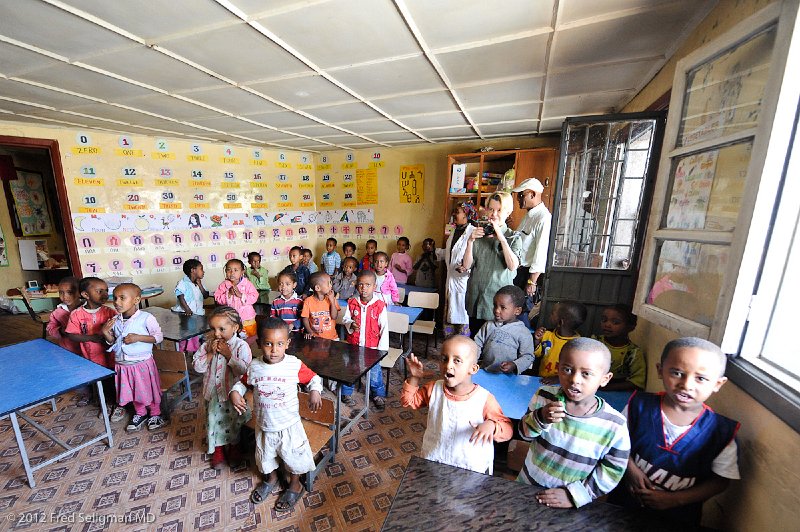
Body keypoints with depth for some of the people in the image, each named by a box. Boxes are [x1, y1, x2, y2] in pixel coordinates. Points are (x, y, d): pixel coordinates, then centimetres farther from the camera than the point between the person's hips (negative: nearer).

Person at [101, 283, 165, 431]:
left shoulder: (146, 318, -18)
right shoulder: (115, 320, -1)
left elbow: (159, 337, -15)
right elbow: (113, 343, 9)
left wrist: (138, 337, -25)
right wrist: (106, 333, -8)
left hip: (142, 363, -5)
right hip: (122, 365, 5)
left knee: (149, 390, 10)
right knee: (133, 391, 20)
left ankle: (155, 414, 31)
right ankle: (140, 414, 41)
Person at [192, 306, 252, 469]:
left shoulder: (241, 346, -19)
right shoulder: (207, 344, -5)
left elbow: (244, 370, -26)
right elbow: (198, 367, -6)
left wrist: (228, 354, -26)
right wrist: (210, 353, -20)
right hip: (213, 394, 4)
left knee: (234, 423, 14)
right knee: (214, 422, 18)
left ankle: (234, 447, 39)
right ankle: (218, 450, 42)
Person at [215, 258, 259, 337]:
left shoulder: (247, 284, -9)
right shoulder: (224, 285, -3)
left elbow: (254, 297, -17)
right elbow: (218, 298, -9)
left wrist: (241, 295, -26)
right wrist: (228, 294, -23)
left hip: (247, 319, -1)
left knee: (251, 336, 13)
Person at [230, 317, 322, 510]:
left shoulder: (295, 365, -22)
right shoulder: (254, 367, -13)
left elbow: (313, 378, -10)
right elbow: (242, 382, 6)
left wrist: (315, 391, -28)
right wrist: (235, 393, -14)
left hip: (289, 424, -3)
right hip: (263, 424, 4)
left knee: (293, 457, 16)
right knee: (265, 456, 28)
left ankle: (295, 486, 45)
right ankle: (271, 478, 59)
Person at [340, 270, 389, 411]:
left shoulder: (380, 305, -12)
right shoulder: (352, 303, -4)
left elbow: (384, 328, -8)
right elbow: (345, 319, 7)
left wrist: (382, 348, -9)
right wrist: (350, 324, -16)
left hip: (372, 346, -2)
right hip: (353, 344, 3)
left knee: (375, 370, 2)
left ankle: (379, 395, 25)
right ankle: (346, 393, 33)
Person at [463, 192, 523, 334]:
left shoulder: (513, 237, -1)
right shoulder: (478, 234, 4)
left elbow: (513, 266, -18)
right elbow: (466, 265, -1)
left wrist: (501, 238, -19)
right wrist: (470, 241, -14)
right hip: (476, 296, 3)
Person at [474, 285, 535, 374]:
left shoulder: (523, 333, -2)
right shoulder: (488, 325, 7)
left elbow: (528, 356, -1)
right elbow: (477, 345, 9)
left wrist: (514, 365, -18)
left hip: (508, 376, -2)